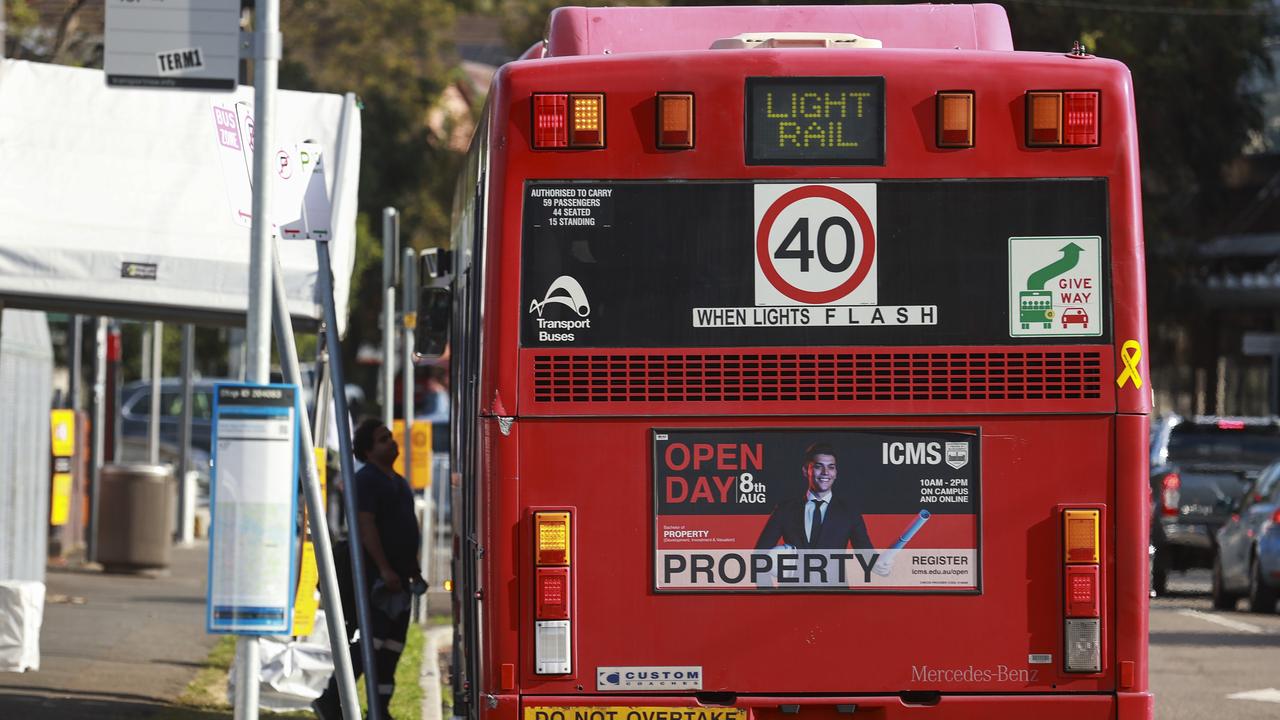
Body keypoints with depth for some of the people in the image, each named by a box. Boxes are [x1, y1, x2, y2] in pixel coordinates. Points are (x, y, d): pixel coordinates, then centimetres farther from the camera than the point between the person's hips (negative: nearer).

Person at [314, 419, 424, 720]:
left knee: (392, 646, 7)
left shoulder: (398, 482, 20)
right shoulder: (366, 480, -11)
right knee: (373, 642, -13)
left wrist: (414, 570, 21)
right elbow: (366, 526, -20)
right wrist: (384, 569, -26)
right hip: (375, 576, -10)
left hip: (397, 576, 10)